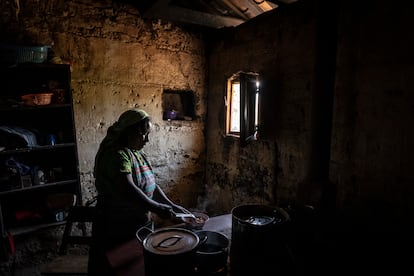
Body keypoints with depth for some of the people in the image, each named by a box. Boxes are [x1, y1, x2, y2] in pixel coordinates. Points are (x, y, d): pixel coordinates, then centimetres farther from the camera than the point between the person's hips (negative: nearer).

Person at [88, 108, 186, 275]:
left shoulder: (139, 154, 8)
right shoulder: (117, 155, -21)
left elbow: (151, 185, 10)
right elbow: (128, 190, -32)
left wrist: (171, 205, 1)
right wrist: (157, 208, -26)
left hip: (139, 226, 8)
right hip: (116, 230, -8)